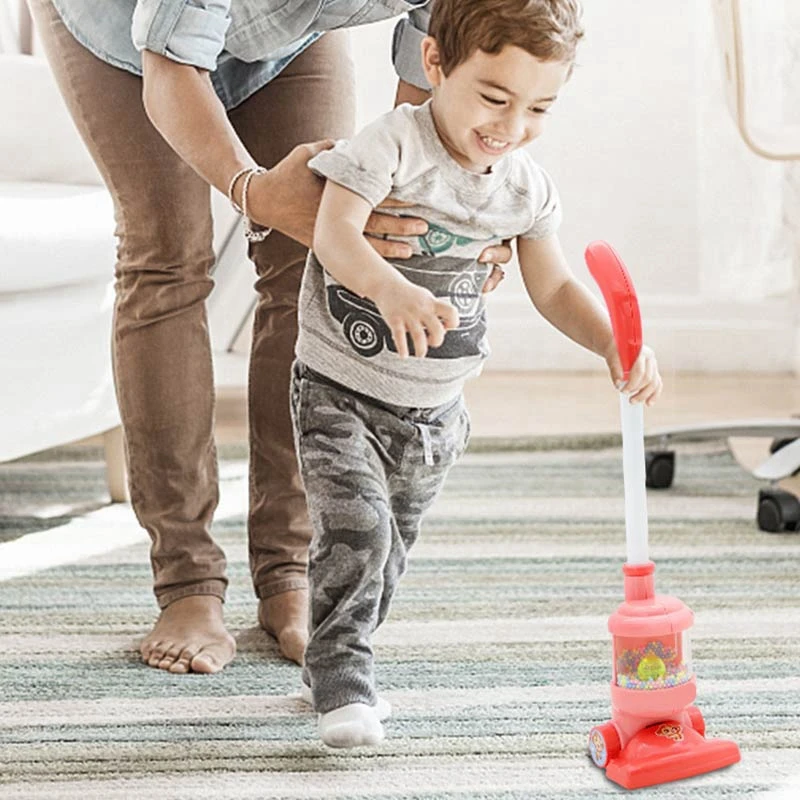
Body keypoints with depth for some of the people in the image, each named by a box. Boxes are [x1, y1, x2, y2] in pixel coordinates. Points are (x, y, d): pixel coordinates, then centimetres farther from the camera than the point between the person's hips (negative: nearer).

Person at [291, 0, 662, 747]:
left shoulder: (527, 186, -2)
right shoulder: (392, 145, -21)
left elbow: (553, 287, 5)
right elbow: (333, 233, -33)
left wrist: (616, 346, -13)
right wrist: (390, 290, -54)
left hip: (434, 411, 6)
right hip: (340, 391, -5)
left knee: (390, 546, 17)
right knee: (356, 526, -20)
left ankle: (331, 663, 37)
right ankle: (342, 682, -7)